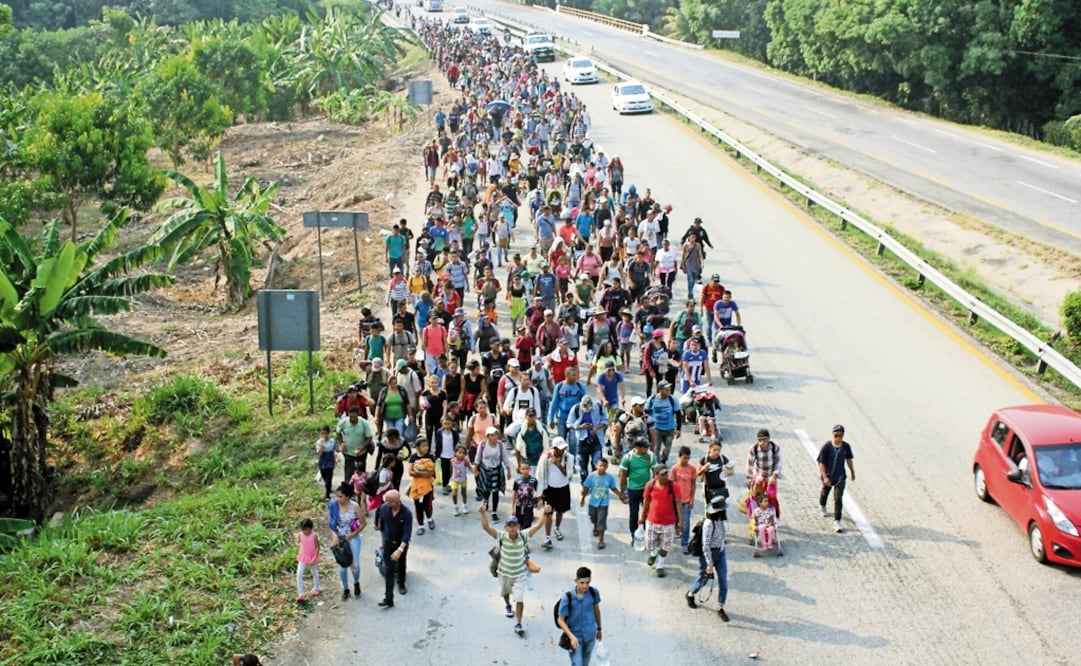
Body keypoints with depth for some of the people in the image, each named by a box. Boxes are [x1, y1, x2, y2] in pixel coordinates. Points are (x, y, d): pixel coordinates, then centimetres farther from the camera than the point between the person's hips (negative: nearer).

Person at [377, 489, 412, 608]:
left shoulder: (407, 513, -28)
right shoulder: (384, 508, -17)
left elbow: (407, 533, -30)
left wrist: (400, 549, -39)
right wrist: (383, 538, 16)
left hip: (402, 544, -1)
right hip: (388, 543, 1)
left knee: (401, 566, 22)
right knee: (389, 569, -3)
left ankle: (401, 584, 51)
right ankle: (388, 599, -5)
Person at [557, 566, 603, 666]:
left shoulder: (594, 592, -13)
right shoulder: (568, 597, -24)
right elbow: (560, 620, -16)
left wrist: (599, 628, 17)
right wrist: (571, 636, -27)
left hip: (590, 636, 4)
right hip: (575, 637, -4)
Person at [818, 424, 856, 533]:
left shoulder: (846, 446, -10)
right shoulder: (826, 447, -21)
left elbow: (848, 459, 8)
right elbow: (821, 463, -19)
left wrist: (852, 471, 20)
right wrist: (825, 477, -26)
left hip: (840, 476, 1)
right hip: (828, 475, -1)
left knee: (838, 498, -7)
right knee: (825, 492, 26)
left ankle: (837, 522, -5)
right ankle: (822, 506, 58)